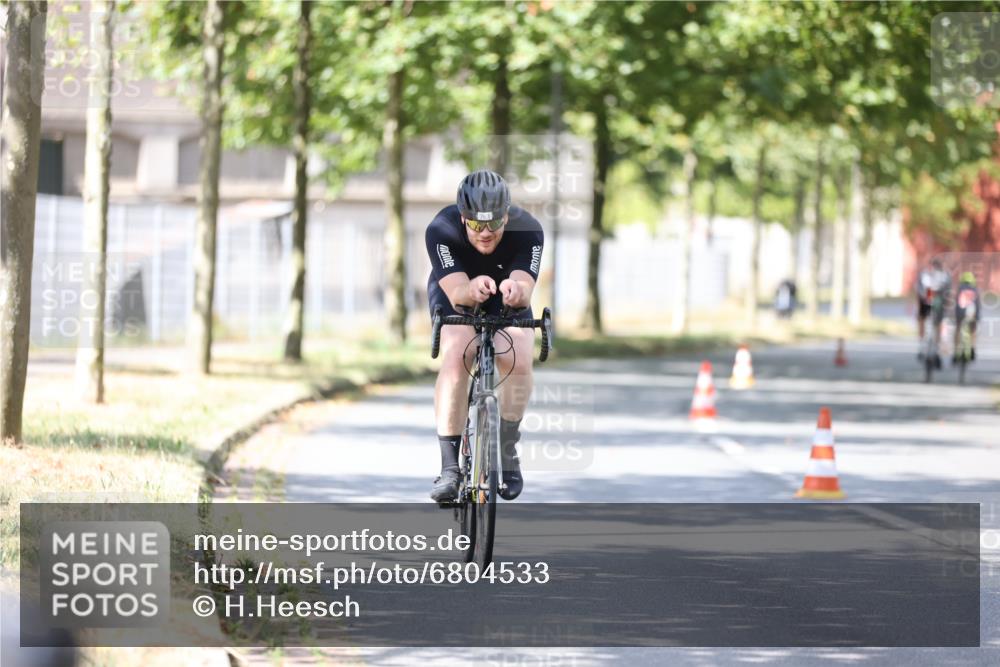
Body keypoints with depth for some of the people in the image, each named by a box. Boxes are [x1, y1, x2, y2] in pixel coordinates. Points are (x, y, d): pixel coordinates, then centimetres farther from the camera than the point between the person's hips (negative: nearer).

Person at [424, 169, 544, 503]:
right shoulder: (442, 230, -33)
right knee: (455, 359, -27)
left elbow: (525, 290, -43)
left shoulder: (527, 230, -31)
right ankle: (449, 466, -23)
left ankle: (507, 448, 0)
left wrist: (516, 291, -67)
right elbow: (457, 293, -41)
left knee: (518, 361, -24)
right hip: (455, 299, -1)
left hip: (507, 302, 1)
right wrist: (472, 290, -65)